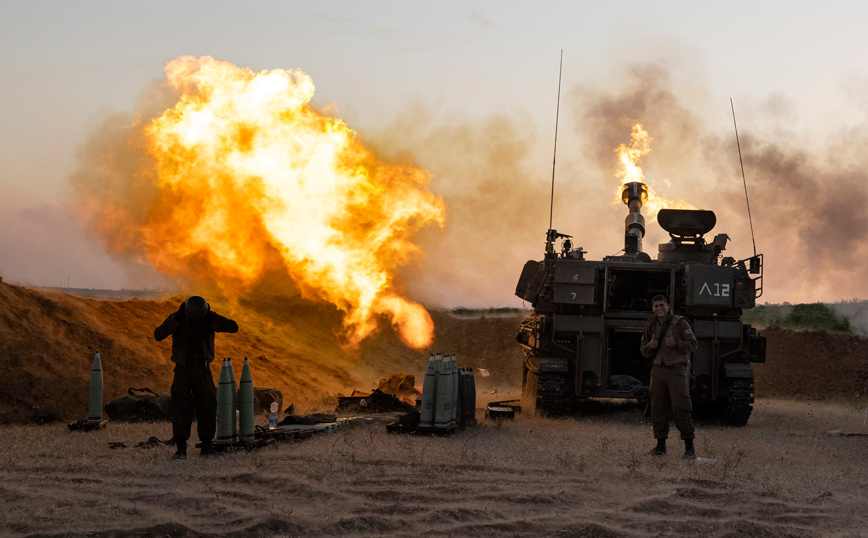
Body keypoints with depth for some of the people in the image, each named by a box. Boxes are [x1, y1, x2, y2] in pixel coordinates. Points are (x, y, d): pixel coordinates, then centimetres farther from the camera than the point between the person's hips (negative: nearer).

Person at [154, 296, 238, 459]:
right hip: (183, 368, -2)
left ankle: (207, 446, 8)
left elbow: (233, 328, -11)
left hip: (203, 370, 2)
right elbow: (158, 335, -19)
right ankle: (181, 449, -11)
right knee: (181, 408, -10)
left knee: (208, 407, -2)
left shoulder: (210, 319, -2)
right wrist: (177, 319, -29)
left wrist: (211, 317, -22)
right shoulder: (176, 319, -5)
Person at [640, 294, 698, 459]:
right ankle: (660, 445, 16)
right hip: (659, 370, 5)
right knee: (658, 409, 7)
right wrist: (650, 346, -9)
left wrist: (676, 343, -24)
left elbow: (692, 345, -7)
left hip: (677, 370, -5)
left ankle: (689, 447, -10)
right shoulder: (651, 325, 9)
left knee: (681, 408, -11)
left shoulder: (680, 322, -7)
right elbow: (644, 351, 14)